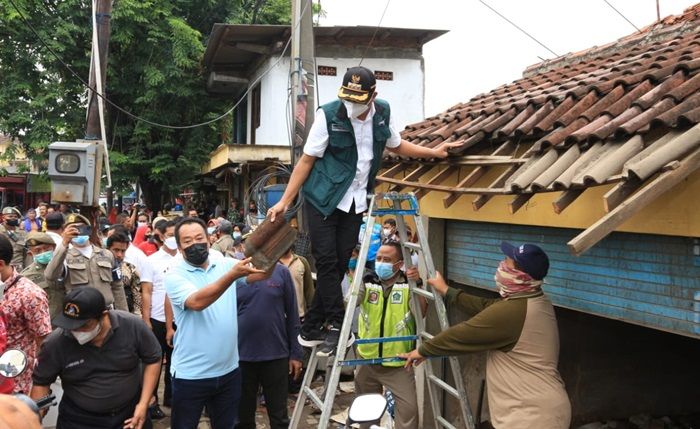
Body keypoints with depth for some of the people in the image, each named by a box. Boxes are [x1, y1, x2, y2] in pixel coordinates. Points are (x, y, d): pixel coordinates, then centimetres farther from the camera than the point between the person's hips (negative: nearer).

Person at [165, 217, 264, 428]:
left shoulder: (226, 264, 2)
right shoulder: (175, 275, -10)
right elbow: (197, 302, -28)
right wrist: (232, 275, -39)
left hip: (229, 370, 4)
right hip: (191, 374, -3)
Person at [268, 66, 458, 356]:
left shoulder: (383, 112, -1)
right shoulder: (329, 114, -14)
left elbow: (396, 146, 19)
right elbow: (307, 160, -8)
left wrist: (433, 152, 15)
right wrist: (285, 201, -10)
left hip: (355, 201, 4)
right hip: (324, 198, -4)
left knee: (340, 264, 3)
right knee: (326, 261, -8)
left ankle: (312, 329, 13)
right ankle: (338, 327, 1)